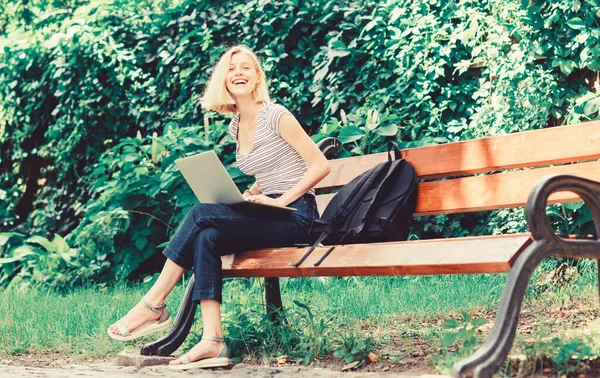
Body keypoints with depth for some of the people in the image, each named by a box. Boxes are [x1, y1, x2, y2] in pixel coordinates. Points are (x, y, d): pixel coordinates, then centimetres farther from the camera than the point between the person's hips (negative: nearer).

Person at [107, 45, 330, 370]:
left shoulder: (275, 116, -9)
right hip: (271, 218, 7)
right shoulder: (236, 126, 14)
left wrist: (280, 201, -16)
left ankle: (153, 305, -13)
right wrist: (254, 194, 4)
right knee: (206, 240, -22)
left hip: (295, 216, -7)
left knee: (200, 214, -22)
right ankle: (213, 342, -27)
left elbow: (320, 166, -11)